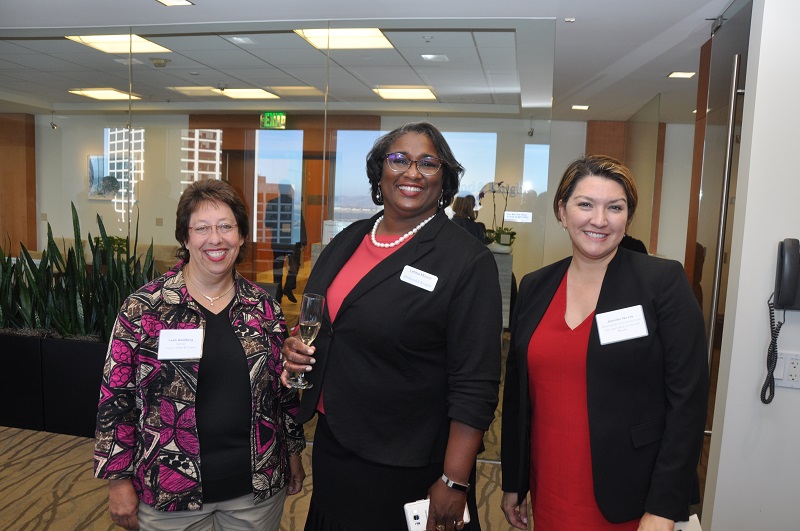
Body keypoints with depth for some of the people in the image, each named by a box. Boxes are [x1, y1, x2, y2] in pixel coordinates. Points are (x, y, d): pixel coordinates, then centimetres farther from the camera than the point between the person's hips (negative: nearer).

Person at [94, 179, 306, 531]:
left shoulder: (264, 307, -1)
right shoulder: (143, 308, -9)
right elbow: (117, 396, -5)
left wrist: (293, 452, 11)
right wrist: (119, 482, -4)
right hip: (170, 496, -2)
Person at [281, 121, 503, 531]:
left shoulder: (468, 261, -15)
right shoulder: (348, 240, 3)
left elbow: (474, 386, -17)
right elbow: (315, 323, 17)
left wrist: (454, 483, -16)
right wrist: (297, 348, -2)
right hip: (330, 445, 6)